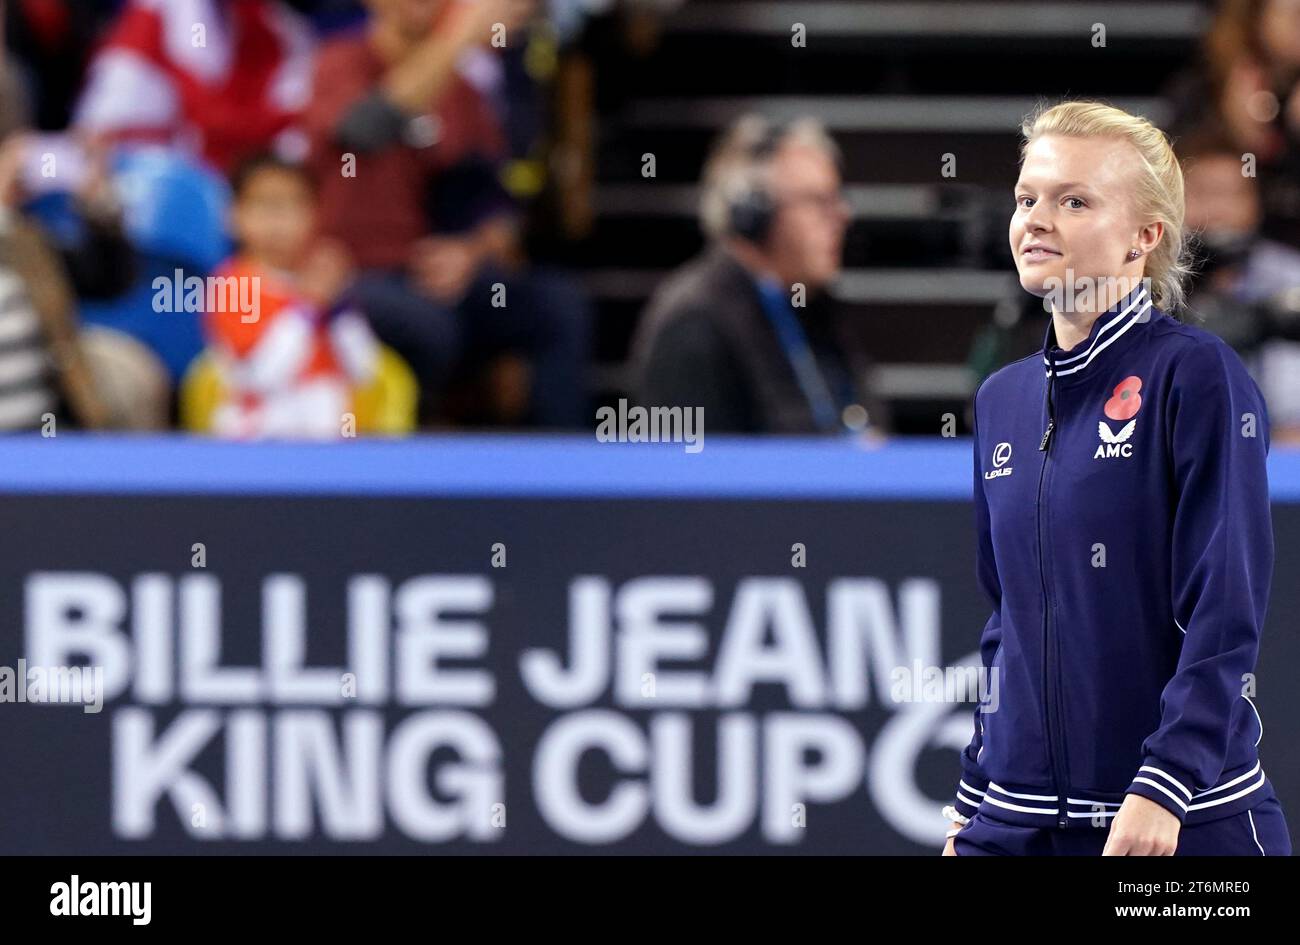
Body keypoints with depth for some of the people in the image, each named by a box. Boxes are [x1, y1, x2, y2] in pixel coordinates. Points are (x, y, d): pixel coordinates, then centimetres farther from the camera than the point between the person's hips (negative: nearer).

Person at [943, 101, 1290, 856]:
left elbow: (1226, 614, -13)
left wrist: (1164, 787, -20)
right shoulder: (1002, 400, 12)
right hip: (1019, 821, 6)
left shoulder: (1198, 375, -7)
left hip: (1184, 822, -6)